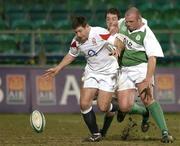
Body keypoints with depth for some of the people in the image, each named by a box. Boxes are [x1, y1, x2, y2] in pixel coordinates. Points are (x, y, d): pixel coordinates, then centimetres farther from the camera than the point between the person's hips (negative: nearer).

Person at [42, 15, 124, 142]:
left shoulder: (100, 33, -21)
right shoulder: (76, 41, -2)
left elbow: (119, 42, -23)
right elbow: (71, 55, 17)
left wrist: (117, 49, -46)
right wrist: (57, 69, 16)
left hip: (108, 73, -5)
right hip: (91, 73, 5)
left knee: (103, 107, -13)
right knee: (84, 103, -9)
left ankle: (118, 108, 23)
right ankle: (96, 135, 4)